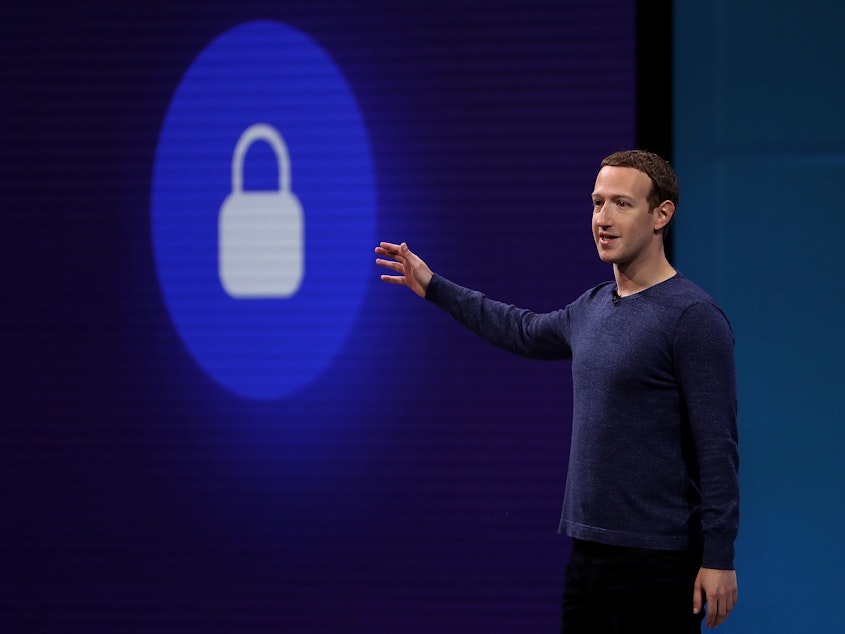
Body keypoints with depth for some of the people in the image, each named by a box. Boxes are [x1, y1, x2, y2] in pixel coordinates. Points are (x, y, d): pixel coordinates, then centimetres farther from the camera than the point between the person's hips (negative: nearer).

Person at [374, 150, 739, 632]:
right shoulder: (592, 308, 12)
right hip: (588, 551, 8)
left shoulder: (694, 317, -12)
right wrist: (433, 286, 37)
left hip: (656, 561, -8)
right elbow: (524, 332, 34)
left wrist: (719, 559, -17)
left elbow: (717, 448, -14)